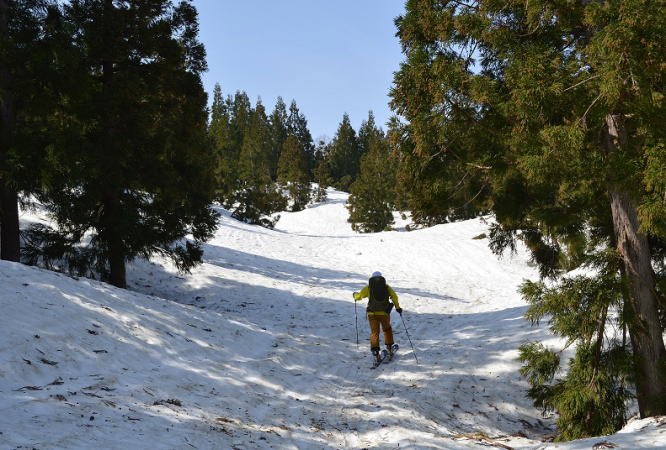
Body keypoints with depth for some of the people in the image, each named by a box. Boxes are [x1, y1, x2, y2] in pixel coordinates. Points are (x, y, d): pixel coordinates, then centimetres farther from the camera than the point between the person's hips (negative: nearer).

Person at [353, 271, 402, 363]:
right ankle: (389, 347, 33)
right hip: (384, 313, 1)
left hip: (372, 313, -1)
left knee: (374, 332, 2)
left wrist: (355, 295, 27)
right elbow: (394, 296, 0)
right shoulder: (387, 287, 9)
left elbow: (359, 296, 4)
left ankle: (375, 351, -14)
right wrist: (398, 307, 8)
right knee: (387, 329, 25)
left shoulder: (368, 287, 5)